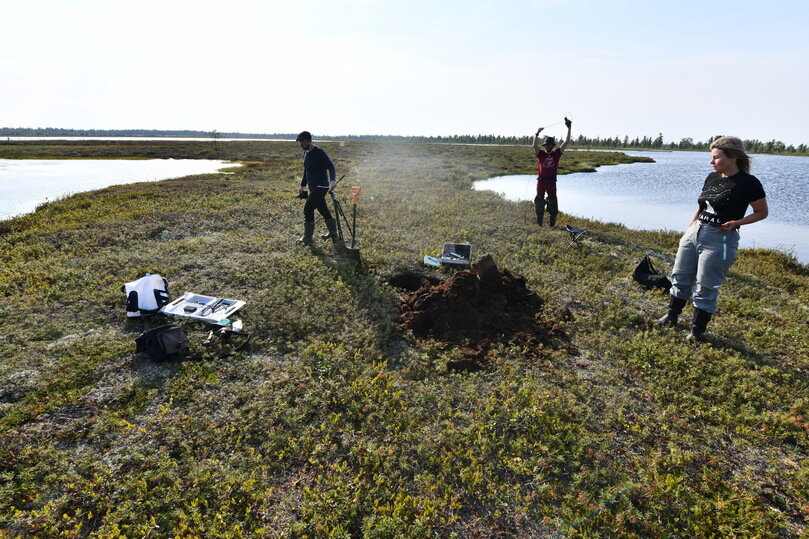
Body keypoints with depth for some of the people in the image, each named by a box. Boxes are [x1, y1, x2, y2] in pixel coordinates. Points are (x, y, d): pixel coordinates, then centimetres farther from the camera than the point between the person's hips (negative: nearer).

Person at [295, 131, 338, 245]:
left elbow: (330, 166, -22)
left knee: (308, 208, -13)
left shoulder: (318, 152, -14)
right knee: (323, 210, 15)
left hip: (321, 187, -9)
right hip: (313, 187, 9)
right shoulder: (305, 153, 13)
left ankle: (307, 238, -7)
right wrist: (303, 185, 24)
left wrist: (333, 180, -37)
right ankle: (333, 233, 27)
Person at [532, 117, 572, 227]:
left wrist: (569, 128, 2)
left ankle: (552, 224, 12)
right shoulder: (541, 154, 3)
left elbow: (566, 142, 4)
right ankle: (539, 224, 12)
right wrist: (537, 133, -24)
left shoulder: (556, 154, 6)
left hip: (552, 181, 1)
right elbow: (534, 145, -14)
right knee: (539, 201, 4)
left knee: (553, 201, 5)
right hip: (541, 181, -1)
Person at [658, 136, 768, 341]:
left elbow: (762, 212, -3)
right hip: (695, 232, 7)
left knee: (705, 288, 1)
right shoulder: (712, 177, 8)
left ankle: (697, 330, 15)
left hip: (720, 240, -7)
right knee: (680, 277, 14)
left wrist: (736, 222, -18)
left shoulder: (748, 183, -10)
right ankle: (672, 316, 30)